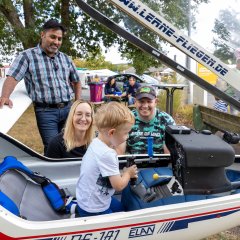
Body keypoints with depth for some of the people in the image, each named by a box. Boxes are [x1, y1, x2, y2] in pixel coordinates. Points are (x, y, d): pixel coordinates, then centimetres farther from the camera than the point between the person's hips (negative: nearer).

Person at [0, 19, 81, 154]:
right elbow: (13, 77, -12)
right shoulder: (27, 56, -2)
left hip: (68, 108, 5)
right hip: (46, 111, -5)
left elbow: (76, 81, 23)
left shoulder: (65, 58, 13)